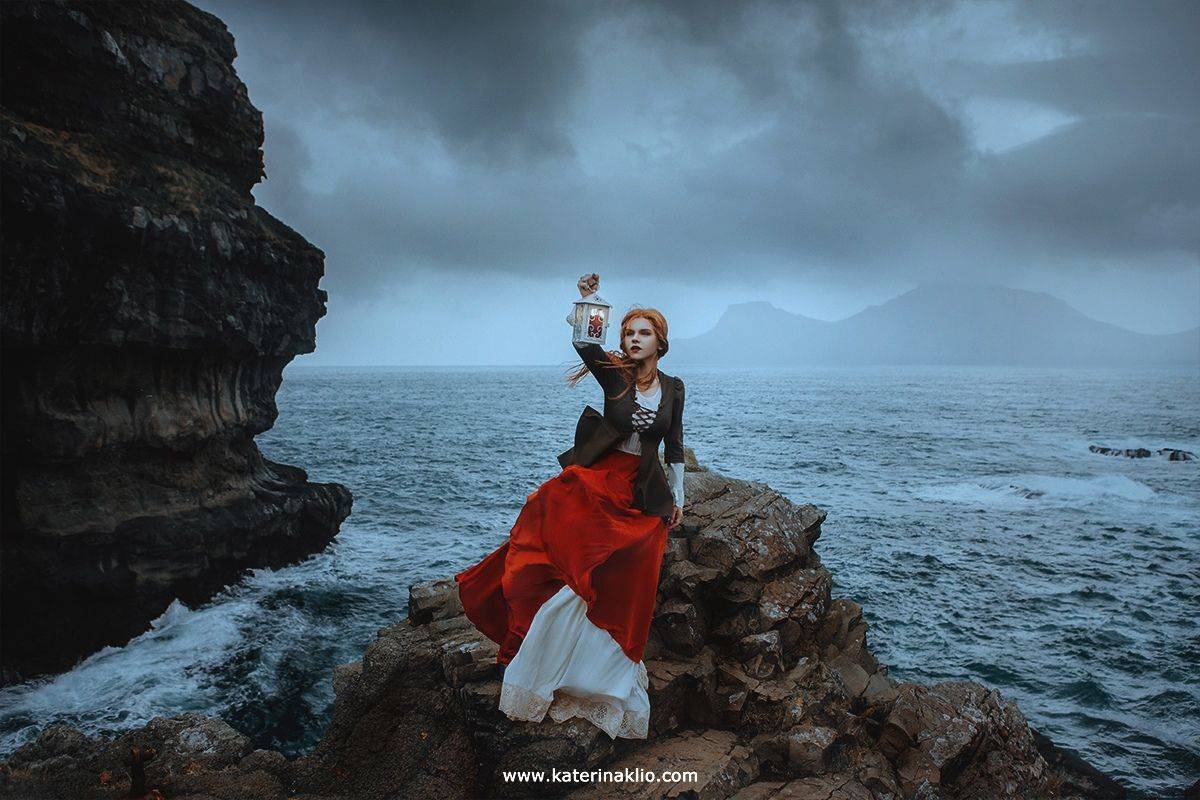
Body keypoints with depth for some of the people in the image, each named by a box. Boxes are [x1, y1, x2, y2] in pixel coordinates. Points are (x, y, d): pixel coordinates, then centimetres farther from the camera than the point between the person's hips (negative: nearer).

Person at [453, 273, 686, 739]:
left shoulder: (673, 387, 5)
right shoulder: (613, 375, -3)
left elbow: (675, 448, 12)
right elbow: (581, 343, -21)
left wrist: (677, 498, 13)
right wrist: (586, 302, -35)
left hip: (643, 499, 2)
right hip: (595, 483, -2)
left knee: (620, 590, 3)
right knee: (572, 574, -11)